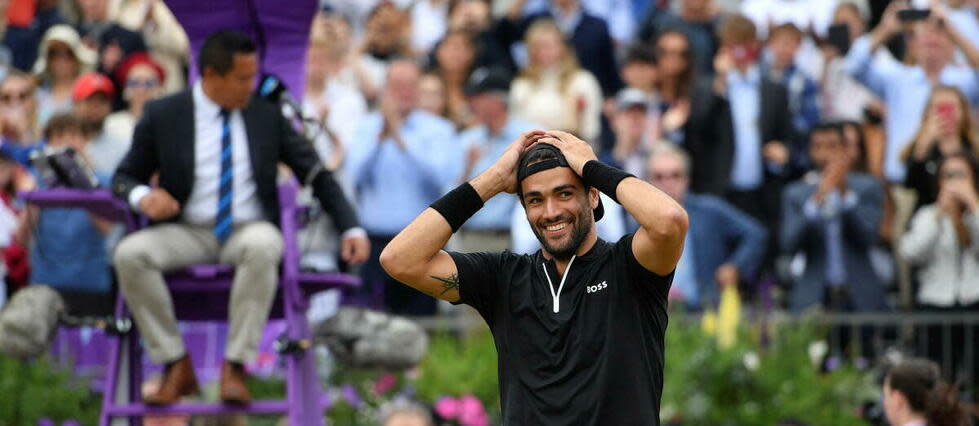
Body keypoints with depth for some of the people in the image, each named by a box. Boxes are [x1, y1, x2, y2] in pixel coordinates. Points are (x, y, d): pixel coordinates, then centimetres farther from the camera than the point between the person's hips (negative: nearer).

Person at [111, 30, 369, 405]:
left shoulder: (266, 116, 6)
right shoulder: (162, 116, 2)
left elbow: (317, 174, 10)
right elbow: (124, 177, 8)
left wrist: (351, 229, -2)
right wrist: (142, 196, -18)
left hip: (250, 231, 0)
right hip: (188, 233, 1)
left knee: (262, 247, -38)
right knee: (129, 254, -30)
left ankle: (235, 368, -31)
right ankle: (176, 367, -19)